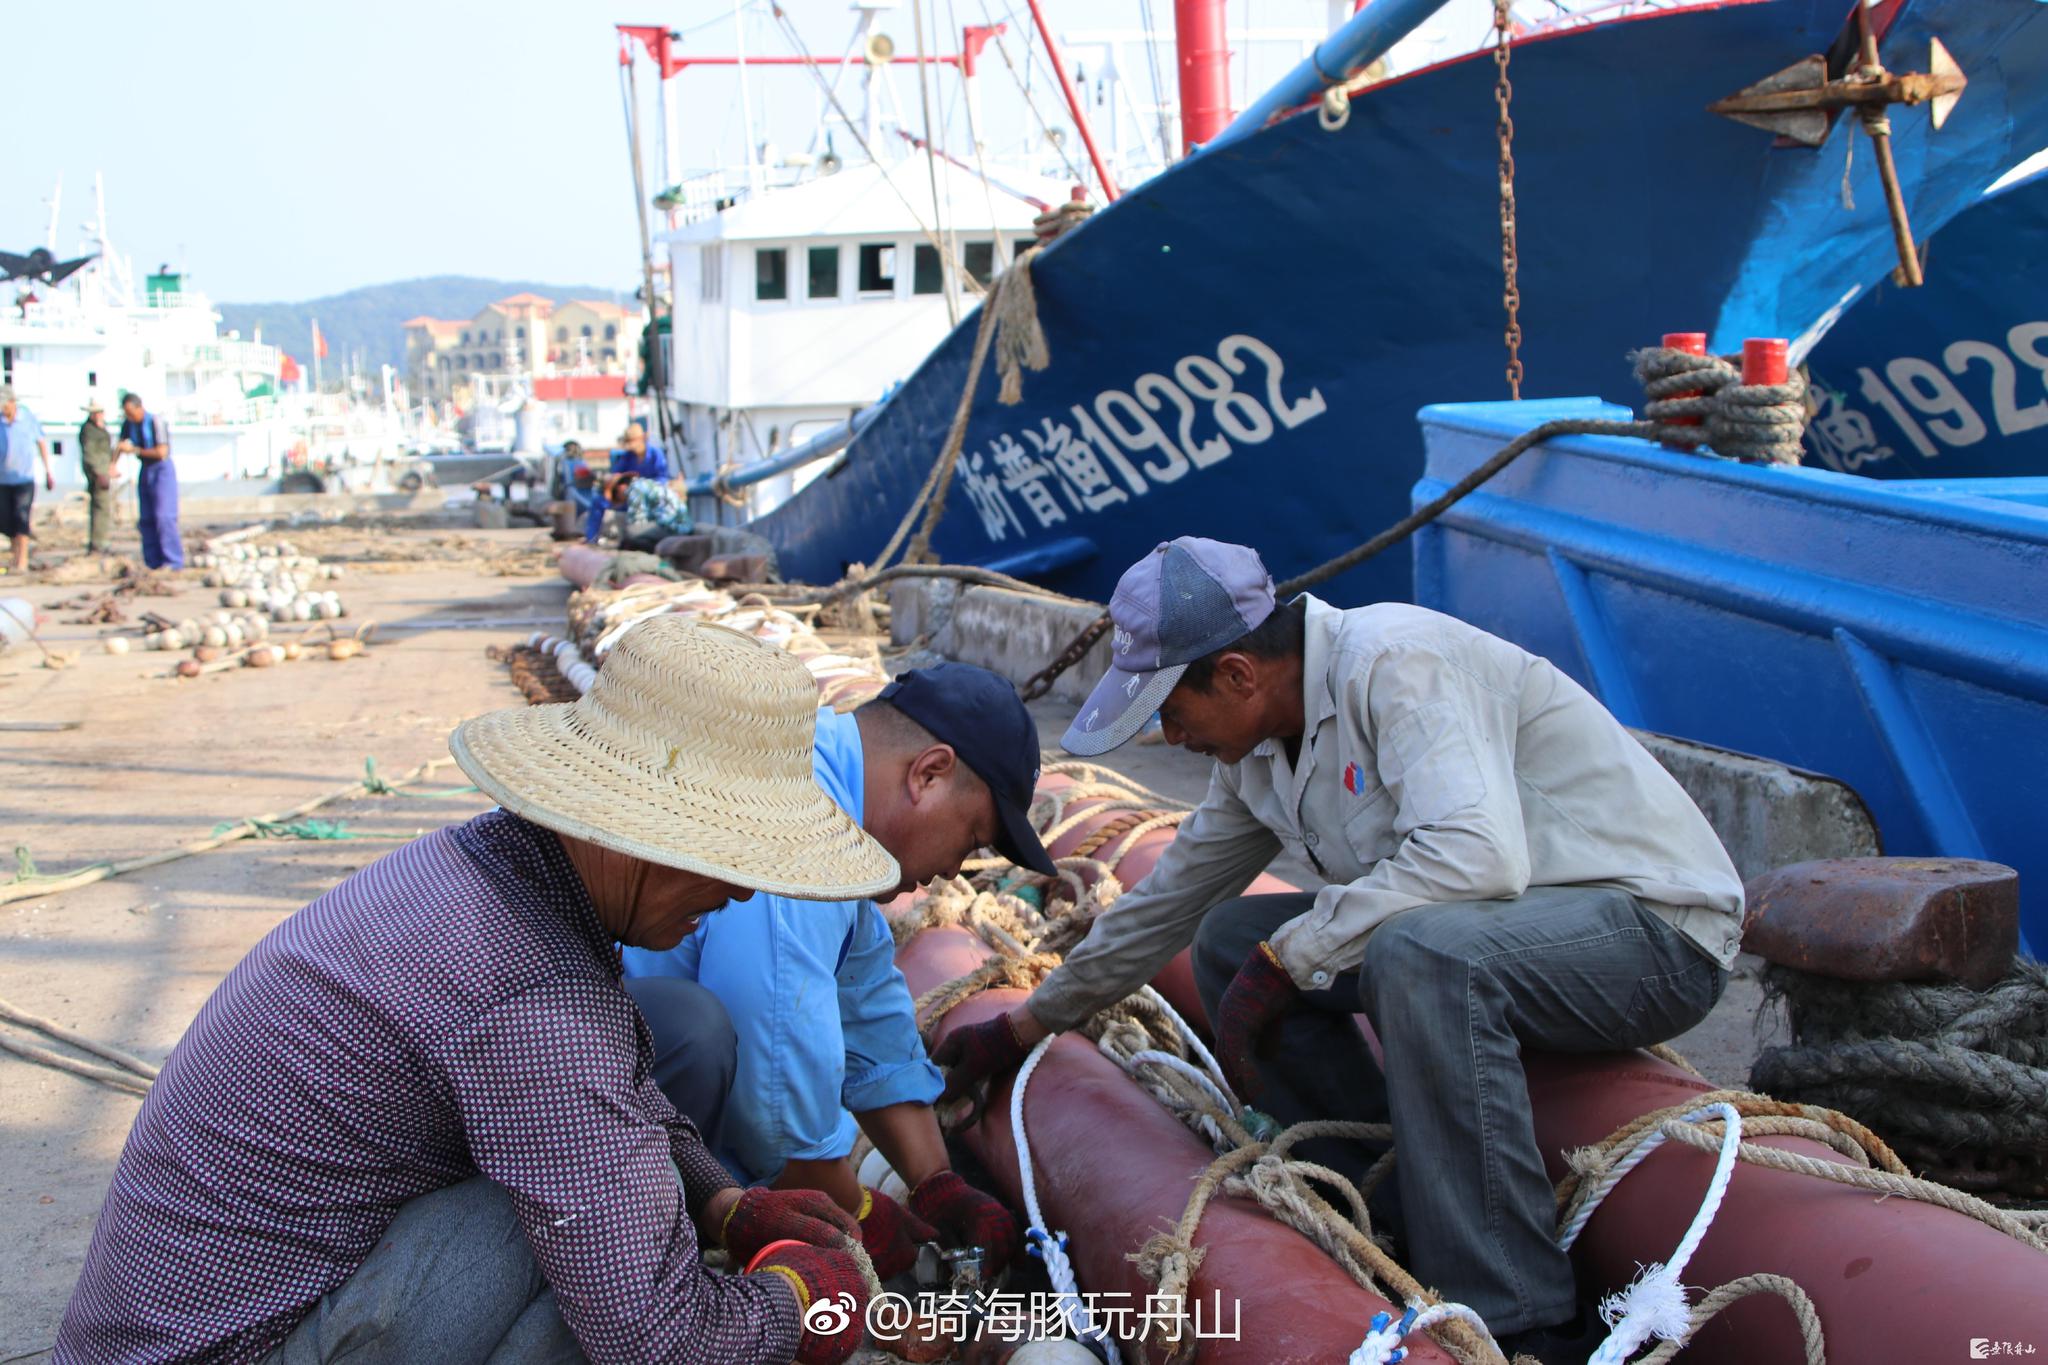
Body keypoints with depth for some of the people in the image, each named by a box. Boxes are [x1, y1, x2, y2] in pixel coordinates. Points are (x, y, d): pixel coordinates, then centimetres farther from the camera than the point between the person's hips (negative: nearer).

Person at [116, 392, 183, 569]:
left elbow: (162, 452, -22)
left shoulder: (156, 422, -17)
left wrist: (135, 450, -20)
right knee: (146, 519, 4)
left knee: (163, 516, -14)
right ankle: (154, 562, 7)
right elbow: (120, 444, 16)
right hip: (145, 471, 7)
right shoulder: (128, 423, 2)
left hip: (162, 470, -7)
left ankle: (172, 561, -13)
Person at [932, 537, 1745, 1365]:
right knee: (1227, 940, 2)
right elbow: (1171, 900, 17)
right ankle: (1382, 1218, 4)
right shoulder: (1258, 753, 4)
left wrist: (1284, 957, -28)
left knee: (1421, 951, -37)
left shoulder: (1395, 661, -23)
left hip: (1655, 924, -9)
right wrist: (1025, 1027, 22)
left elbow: (1477, 855, -37)